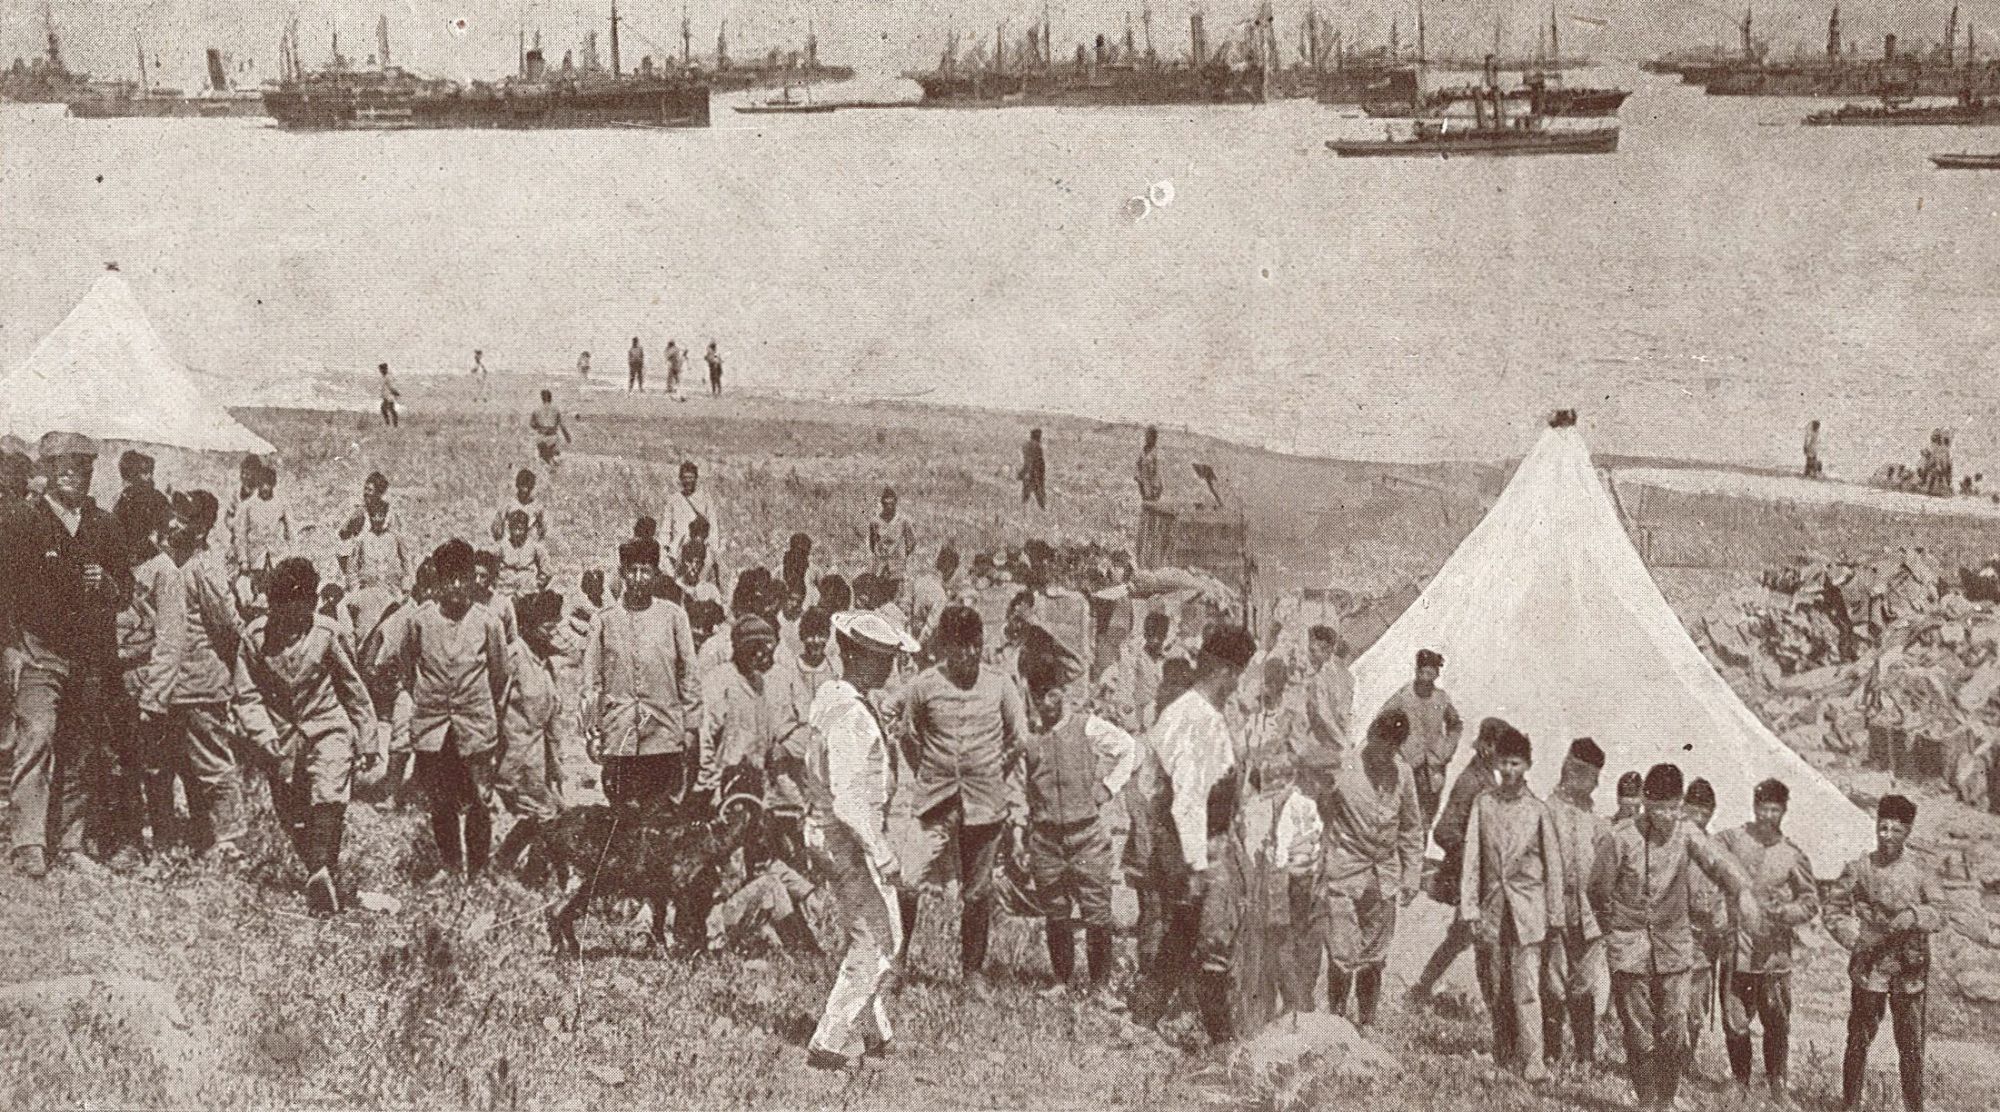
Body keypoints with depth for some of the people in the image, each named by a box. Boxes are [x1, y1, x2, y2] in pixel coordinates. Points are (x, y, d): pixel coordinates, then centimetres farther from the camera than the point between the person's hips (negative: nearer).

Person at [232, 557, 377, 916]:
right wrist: (265, 738, -13)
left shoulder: (327, 633, -2)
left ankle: (321, 870, -26)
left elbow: (354, 689, 7)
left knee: (329, 797, -23)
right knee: (292, 816, 4)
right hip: (281, 738, 2)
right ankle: (325, 879, 16)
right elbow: (244, 695, 0)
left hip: (327, 728, -2)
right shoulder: (255, 637, -2)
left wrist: (369, 741, 9)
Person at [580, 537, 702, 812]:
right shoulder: (605, 621, 9)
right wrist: (591, 731, 2)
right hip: (619, 736, 0)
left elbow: (689, 676, 8)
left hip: (665, 737, 0)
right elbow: (591, 682, 9)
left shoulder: (673, 616, 8)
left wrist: (691, 728, 3)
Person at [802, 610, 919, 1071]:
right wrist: (881, 853, -27)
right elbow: (846, 796, -29)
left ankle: (874, 1033, 33)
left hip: (826, 831, 10)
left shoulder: (830, 695, 7)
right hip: (848, 839, -10)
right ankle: (828, 1045, -1)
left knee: (875, 936, 21)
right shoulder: (849, 716, -24)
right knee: (876, 942, -3)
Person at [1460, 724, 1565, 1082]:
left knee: (1526, 986, -11)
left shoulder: (1537, 810, -1)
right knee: (1494, 985, 9)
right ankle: (1504, 1050, 27)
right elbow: (1471, 857, 2)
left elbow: (1553, 862, 4)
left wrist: (1554, 913, 3)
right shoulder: (1483, 803, 3)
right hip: (1493, 906, 2)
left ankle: (1532, 1059, -11)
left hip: (1527, 907, -2)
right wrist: (1469, 907, -4)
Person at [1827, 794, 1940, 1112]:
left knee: (1912, 1044, 5)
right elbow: (1834, 911, 7)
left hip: (1910, 972, 1)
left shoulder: (1919, 872, 5)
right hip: (1869, 967, -1)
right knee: (1859, 1040, 2)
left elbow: (1938, 914, -2)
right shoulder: (1858, 869, 2)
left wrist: (1914, 914, -21)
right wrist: (1854, 940, -6)